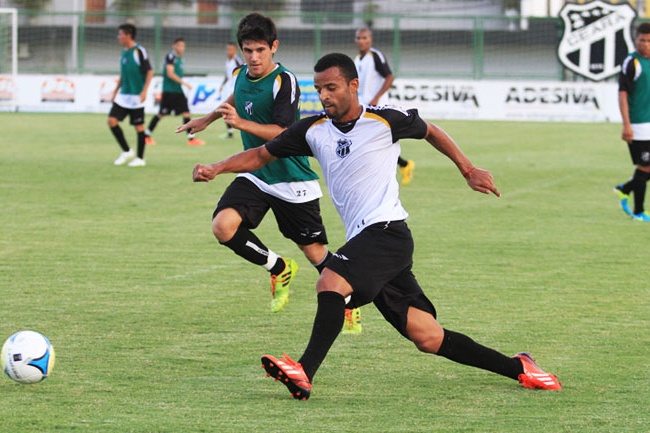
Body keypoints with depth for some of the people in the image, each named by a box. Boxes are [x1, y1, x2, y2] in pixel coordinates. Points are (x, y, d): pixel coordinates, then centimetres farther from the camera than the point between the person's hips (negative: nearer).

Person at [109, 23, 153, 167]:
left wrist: (144, 91, -20)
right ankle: (127, 152, 10)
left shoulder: (139, 51, -11)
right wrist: (116, 91, 19)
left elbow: (149, 72, -13)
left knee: (139, 126, 0)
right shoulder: (124, 52, 12)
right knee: (112, 120, -2)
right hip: (123, 96, 8)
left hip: (136, 96, -8)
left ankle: (140, 158, 9)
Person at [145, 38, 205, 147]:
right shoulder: (170, 57, -12)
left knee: (186, 112, -2)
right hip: (169, 90, -8)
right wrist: (183, 82, -22)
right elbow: (170, 74, -20)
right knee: (161, 114, -2)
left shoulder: (179, 59, 15)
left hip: (178, 91, 8)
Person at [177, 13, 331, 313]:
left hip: (292, 183, -6)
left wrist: (241, 123, -38)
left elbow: (283, 133, -26)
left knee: (316, 254, 0)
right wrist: (208, 118, 40)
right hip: (254, 176, 6)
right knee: (223, 225, -20)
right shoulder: (242, 74, 4)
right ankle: (279, 269, 5)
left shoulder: (284, 81, -17)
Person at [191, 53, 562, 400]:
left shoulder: (385, 120, -2)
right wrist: (215, 169, 5)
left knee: (331, 283, -28)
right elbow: (262, 155, 18)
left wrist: (469, 170, 18)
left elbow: (430, 132, 16)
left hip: (388, 231, -6)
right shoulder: (314, 130, 12)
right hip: (364, 240, 6)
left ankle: (305, 374, -31)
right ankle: (517, 368, 13)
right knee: (428, 338, 2)